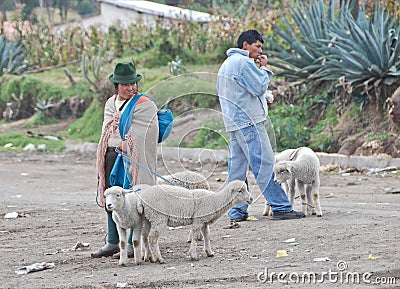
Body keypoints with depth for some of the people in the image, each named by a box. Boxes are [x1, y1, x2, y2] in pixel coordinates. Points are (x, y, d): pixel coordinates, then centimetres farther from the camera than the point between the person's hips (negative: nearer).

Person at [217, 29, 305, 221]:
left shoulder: (227, 63, 21)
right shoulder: (243, 62, -11)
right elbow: (260, 87, -12)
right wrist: (264, 68, -1)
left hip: (234, 122, 10)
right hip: (248, 121, -10)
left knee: (237, 166, 7)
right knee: (265, 163, -10)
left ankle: (237, 211, 7)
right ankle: (280, 207, -11)